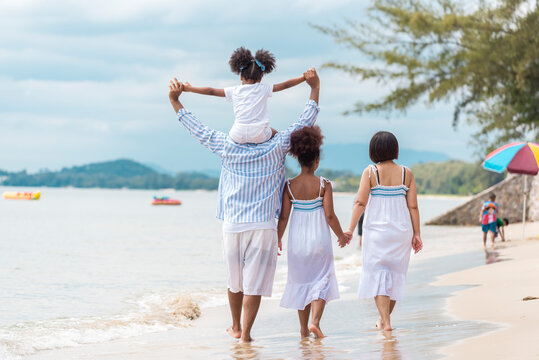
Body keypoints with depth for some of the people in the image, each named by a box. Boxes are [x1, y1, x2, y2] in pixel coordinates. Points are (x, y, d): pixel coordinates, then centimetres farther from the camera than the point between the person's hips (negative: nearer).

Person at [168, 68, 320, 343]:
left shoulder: (228, 147, 1)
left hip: (232, 225, 2)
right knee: (255, 282, -1)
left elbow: (198, 130, 10)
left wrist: (175, 101, 18)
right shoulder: (275, 148, -2)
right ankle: (246, 332, -5)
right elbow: (304, 123, 4)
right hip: (263, 226, -2)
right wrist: (315, 88, 11)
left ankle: (236, 327, 31)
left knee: (235, 280, 17)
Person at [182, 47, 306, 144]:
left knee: (230, 135, 35)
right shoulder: (264, 89, 7)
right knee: (274, 133, 31)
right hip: (260, 135, -1)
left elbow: (212, 91, 11)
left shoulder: (234, 91, 8)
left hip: (239, 136, 1)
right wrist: (304, 78, 18)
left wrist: (189, 88, 19)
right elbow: (285, 85, 9)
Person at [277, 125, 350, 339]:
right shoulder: (324, 185, -10)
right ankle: (315, 322, -14)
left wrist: (278, 239, 11)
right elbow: (330, 215, -10)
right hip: (319, 238, -2)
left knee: (301, 281, 14)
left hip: (297, 240, 2)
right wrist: (341, 236, 5)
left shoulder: (289, 186, -4)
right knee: (321, 281, 7)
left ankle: (304, 329, 20)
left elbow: (283, 217, -2)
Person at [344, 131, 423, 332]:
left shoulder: (370, 172, -6)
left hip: (376, 230, -2)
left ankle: (385, 321, -7)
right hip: (401, 230, 2)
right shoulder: (406, 173, 0)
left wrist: (351, 229, -9)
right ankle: (385, 317, 28)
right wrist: (417, 234, 6)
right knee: (396, 273, 15)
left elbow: (360, 202, -11)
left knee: (378, 273, 2)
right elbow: (413, 206, 1)